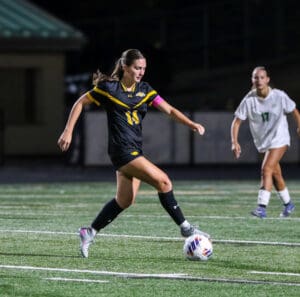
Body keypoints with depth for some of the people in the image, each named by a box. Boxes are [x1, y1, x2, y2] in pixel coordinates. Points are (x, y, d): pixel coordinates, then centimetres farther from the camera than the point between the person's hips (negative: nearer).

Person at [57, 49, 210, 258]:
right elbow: (80, 103, 2)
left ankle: (90, 233, 22)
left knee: (125, 200, 10)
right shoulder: (109, 88, -8)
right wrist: (68, 131, -3)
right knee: (163, 181, -16)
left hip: (135, 150, 7)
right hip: (121, 150, -7)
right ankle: (185, 228, -8)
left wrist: (193, 125, -15)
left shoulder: (144, 90, 6)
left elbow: (170, 110, 0)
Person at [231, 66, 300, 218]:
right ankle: (288, 204, 34)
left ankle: (262, 207, -26)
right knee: (275, 174, 13)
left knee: (266, 169, -20)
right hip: (262, 142, 4)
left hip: (279, 139, -4)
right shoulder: (249, 100, -10)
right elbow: (237, 121, -8)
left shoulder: (279, 96, -14)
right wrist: (234, 141, -20)